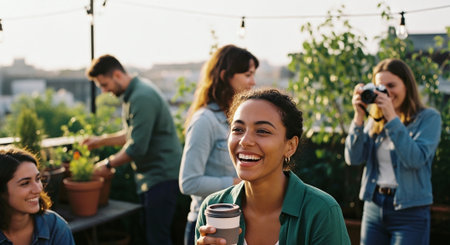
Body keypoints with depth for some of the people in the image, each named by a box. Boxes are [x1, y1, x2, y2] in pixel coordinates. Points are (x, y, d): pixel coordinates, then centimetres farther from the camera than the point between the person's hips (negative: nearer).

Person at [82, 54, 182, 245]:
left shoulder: (142, 97, -21)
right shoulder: (132, 94, 12)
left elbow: (137, 147, -23)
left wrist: (108, 164, -9)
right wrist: (102, 140, 20)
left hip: (162, 175, -10)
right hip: (150, 175, 10)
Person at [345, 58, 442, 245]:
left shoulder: (429, 117, -4)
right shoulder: (375, 120, 8)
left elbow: (415, 159, -19)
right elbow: (353, 159, -1)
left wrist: (392, 118, -19)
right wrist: (359, 116, -8)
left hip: (410, 211, -4)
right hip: (373, 207, 4)